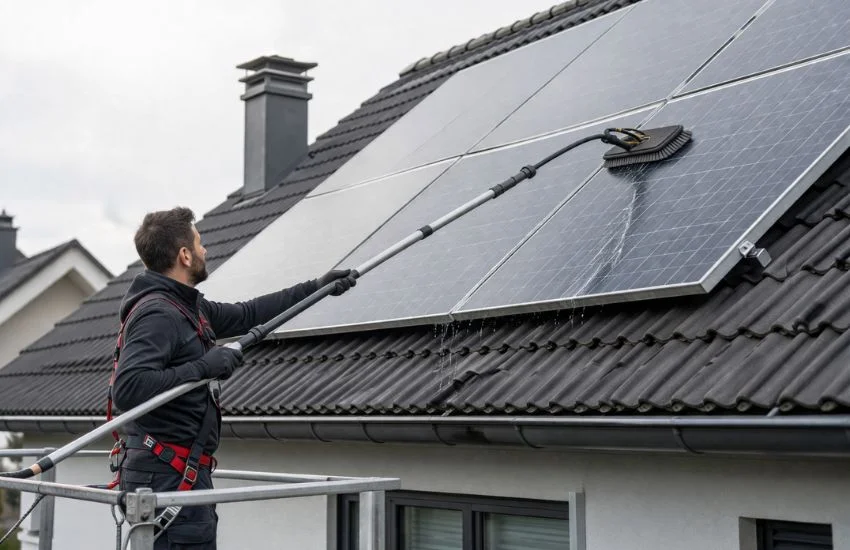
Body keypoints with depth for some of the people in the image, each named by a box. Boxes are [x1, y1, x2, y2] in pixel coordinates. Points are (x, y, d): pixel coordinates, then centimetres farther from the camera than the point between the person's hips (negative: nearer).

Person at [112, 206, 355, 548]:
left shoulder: (189, 308, 14)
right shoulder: (157, 314, -16)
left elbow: (247, 315, 27)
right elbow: (127, 389, -26)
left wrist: (316, 287, 29)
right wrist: (203, 367, -23)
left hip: (183, 475, 10)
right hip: (170, 478, -10)